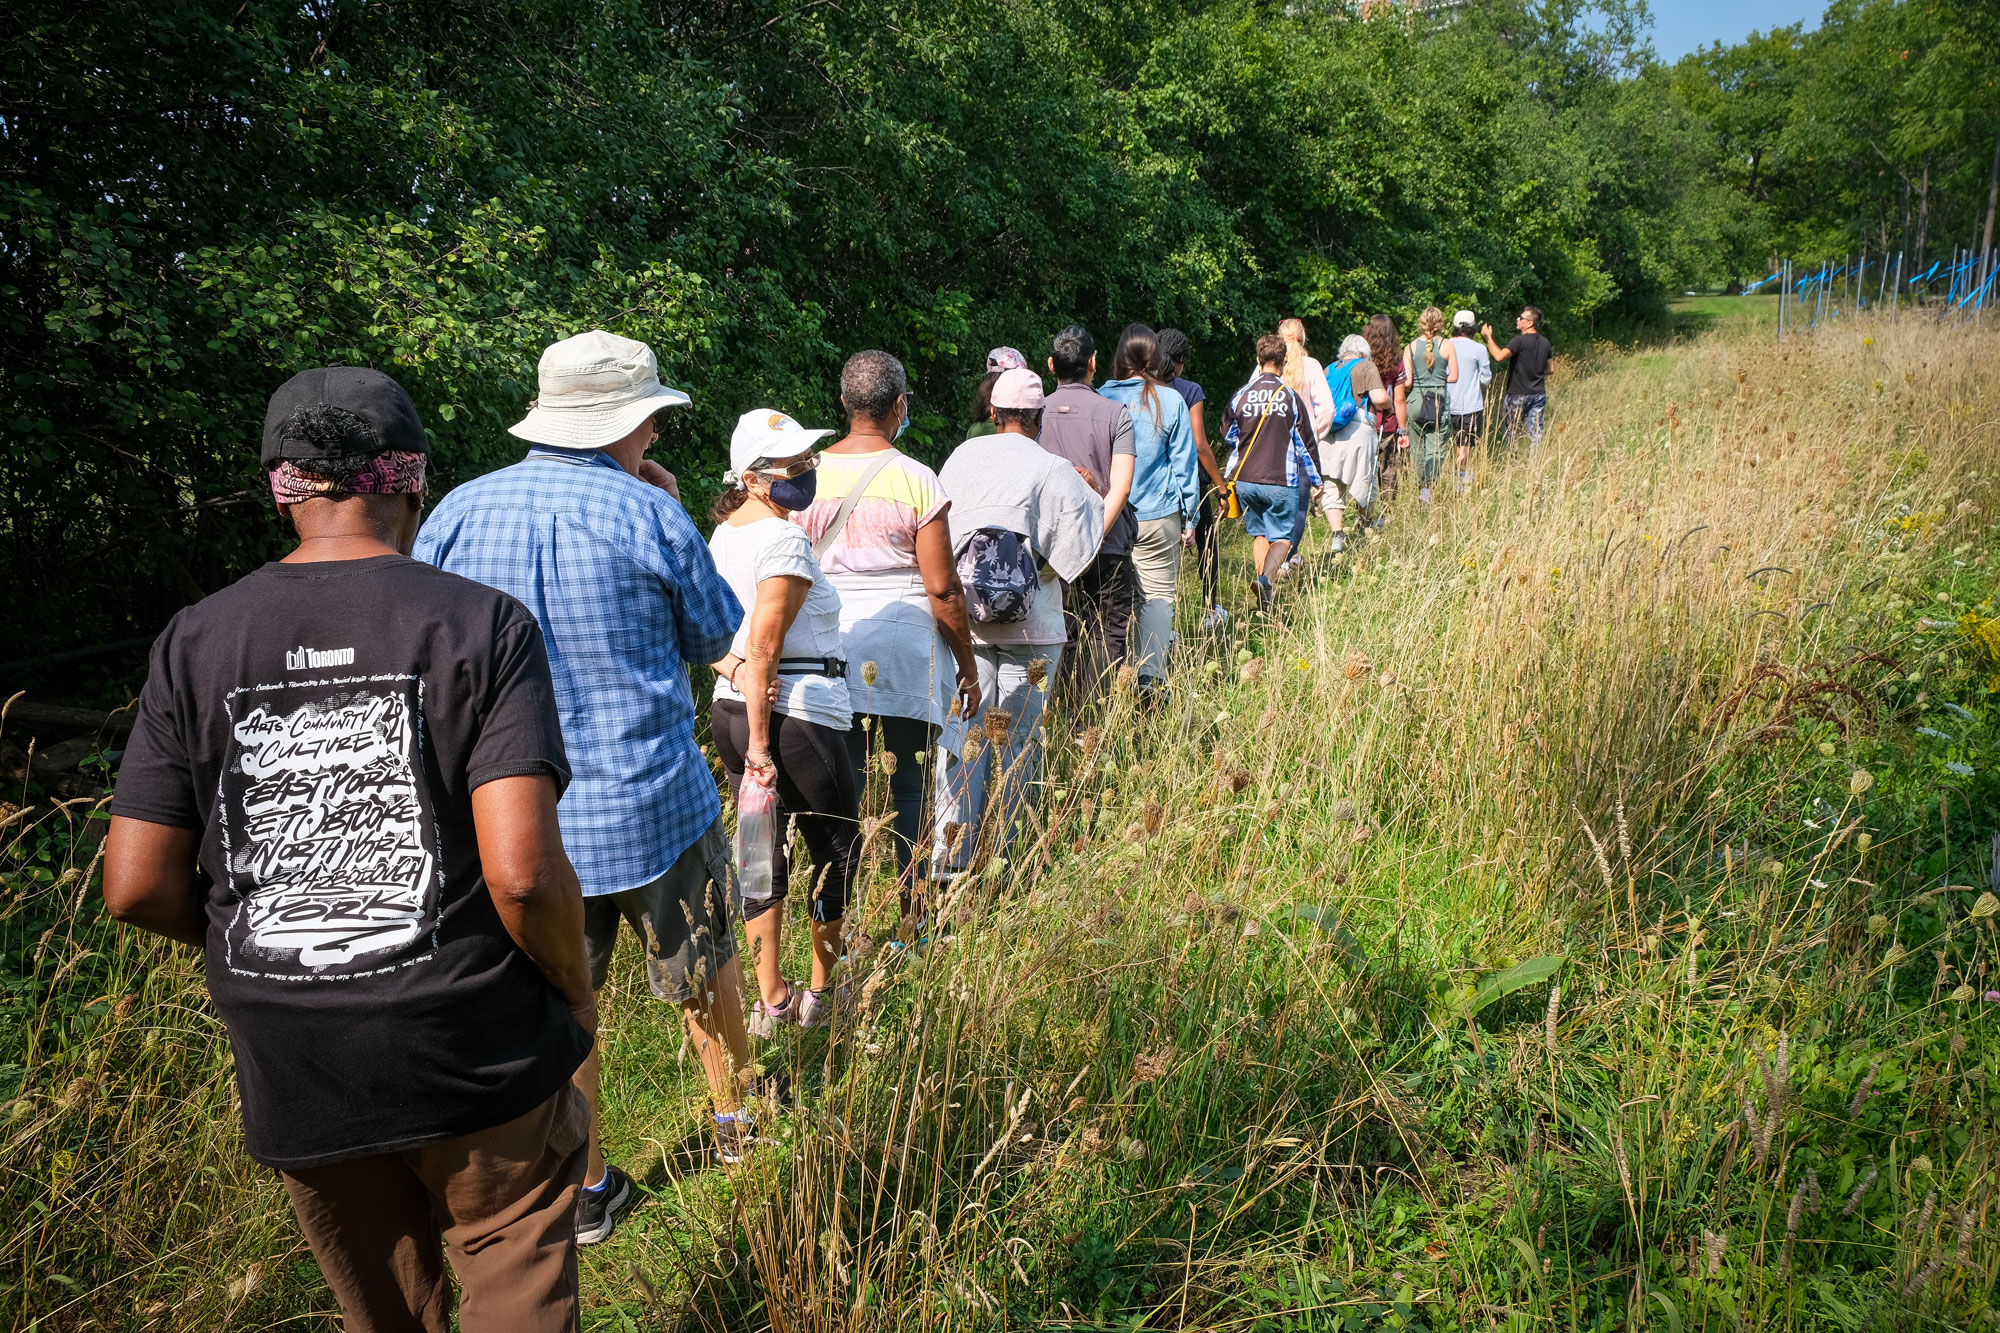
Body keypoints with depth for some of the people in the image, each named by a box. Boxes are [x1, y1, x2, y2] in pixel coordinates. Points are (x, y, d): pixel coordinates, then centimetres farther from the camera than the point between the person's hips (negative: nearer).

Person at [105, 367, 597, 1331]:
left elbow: (137, 887, -3)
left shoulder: (195, 643, -3)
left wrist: (279, 945, 14)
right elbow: (521, 872, -22)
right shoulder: (482, 624, -14)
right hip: (479, 1065, -4)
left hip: (292, 1074, 4)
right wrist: (577, 995, -3)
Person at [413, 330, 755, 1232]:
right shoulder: (648, 515, -13)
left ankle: (584, 1192, 28)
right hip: (654, 807, -2)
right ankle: (737, 1121, 40)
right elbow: (714, 638, 1)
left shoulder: (457, 514, -4)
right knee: (703, 968, 21)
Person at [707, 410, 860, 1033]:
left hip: (729, 709, 8)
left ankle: (771, 1001, 23)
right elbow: (764, 646, -21)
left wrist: (734, 670, -5)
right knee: (838, 847, 11)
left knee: (761, 848, 15)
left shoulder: (722, 533, 10)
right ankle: (821, 994, 23)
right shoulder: (785, 539, -18)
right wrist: (761, 743, -19)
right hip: (798, 714, -8)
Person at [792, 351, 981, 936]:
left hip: (830, 646, 3)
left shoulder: (809, 475, 2)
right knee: (908, 789, 8)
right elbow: (942, 588, -8)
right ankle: (913, 920, 16)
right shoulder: (917, 481, -8)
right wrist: (968, 666, 2)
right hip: (904, 651, -3)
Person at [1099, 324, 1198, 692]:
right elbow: (1183, 465, 1)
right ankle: (1150, 678, -1)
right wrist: (1189, 516, 9)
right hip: (1158, 516, -1)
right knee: (1158, 595, 5)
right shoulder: (1171, 401, -3)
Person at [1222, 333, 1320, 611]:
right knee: (1281, 537, 4)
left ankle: (1265, 597, 14)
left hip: (1244, 479, 3)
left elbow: (1228, 437, 11)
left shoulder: (1241, 395, 0)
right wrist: (1315, 479, 13)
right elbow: (1305, 441, 2)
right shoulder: (1290, 397, -5)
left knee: (1258, 534, 16)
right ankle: (1265, 577, -24)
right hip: (1280, 480, -3)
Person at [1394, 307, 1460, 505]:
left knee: (1418, 448, 13)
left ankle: (1420, 486, 19)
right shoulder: (1447, 345, -3)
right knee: (1435, 448, -1)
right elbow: (1453, 377, -1)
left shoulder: (1411, 348, 0)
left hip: (1415, 400, 2)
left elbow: (1407, 382, -3)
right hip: (1440, 401, -1)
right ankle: (1428, 484, -21)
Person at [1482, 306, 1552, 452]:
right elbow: (1549, 369, 16)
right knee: (1536, 432, 4)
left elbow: (1500, 356, -28)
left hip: (1519, 395, -6)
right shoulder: (1545, 342, 8)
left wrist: (1488, 338, -16)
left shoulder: (1520, 340, -15)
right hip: (1539, 394, 6)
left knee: (1512, 431, 7)